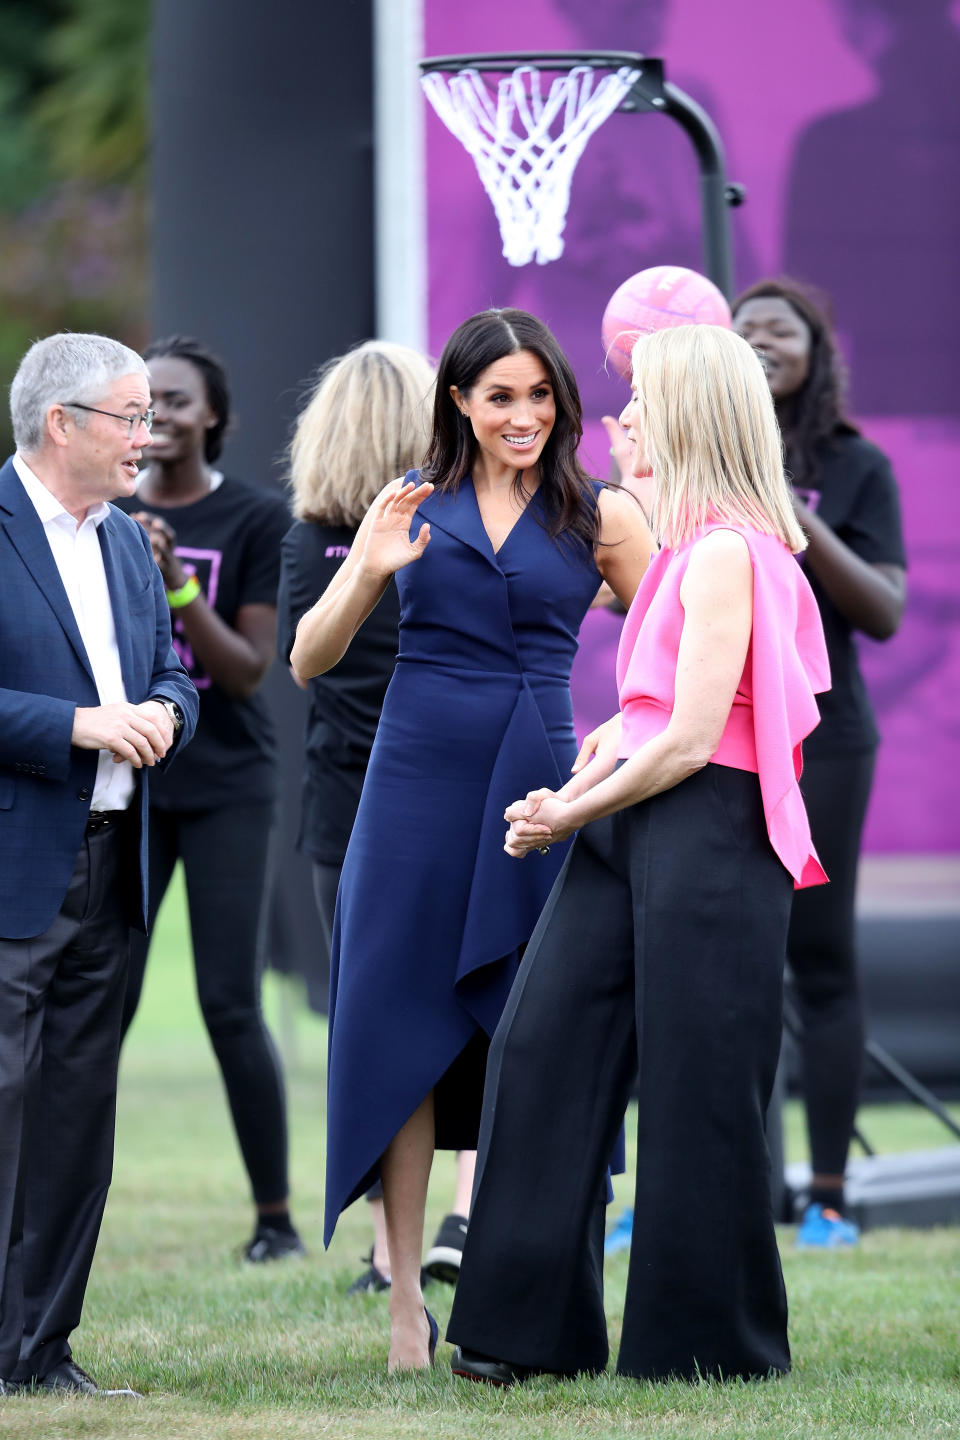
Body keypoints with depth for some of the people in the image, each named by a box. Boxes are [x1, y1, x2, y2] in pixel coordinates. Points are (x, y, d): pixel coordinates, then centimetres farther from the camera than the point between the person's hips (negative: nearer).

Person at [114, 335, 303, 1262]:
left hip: (225, 785, -2)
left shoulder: (255, 519, -2)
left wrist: (176, 581, -19)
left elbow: (249, 669, -7)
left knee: (230, 1005, -6)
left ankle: (276, 1214, 4)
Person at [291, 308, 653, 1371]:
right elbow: (308, 659, 8)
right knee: (403, 1032, 0)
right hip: (417, 784, 1)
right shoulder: (410, 507, 8)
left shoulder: (598, 517, 5)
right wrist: (371, 573, -10)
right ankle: (405, 1299, 5)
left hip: (538, 788, -1)